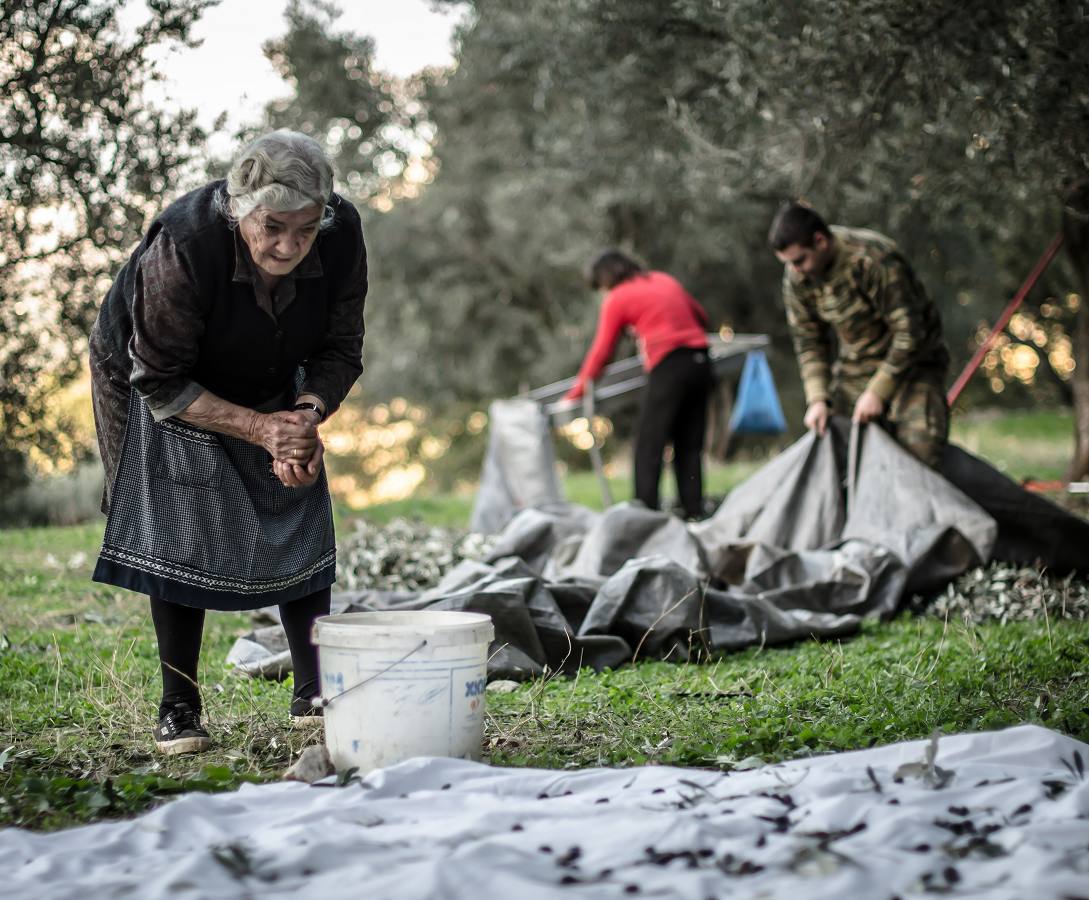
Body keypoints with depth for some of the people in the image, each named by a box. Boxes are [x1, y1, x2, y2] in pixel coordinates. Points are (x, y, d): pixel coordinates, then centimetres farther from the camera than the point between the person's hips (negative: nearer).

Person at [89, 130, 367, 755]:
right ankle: (179, 707, 0)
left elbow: (340, 351, -12)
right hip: (152, 383, -4)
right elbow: (161, 384, -29)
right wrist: (259, 428, -36)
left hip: (269, 389, 4)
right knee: (180, 535, -12)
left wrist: (307, 417, -30)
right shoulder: (180, 247, -38)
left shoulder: (343, 235, -26)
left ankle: (315, 691, 8)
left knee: (302, 526, -4)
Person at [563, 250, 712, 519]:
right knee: (689, 445, 10)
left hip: (669, 366, -6)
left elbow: (600, 352, 3)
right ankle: (694, 512, 7)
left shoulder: (616, 299, 4)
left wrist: (574, 395, 8)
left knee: (649, 445, -2)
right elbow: (701, 317, 30)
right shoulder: (665, 280, 21)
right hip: (700, 361, 7)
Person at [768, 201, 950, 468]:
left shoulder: (874, 259, -32)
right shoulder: (796, 277, -11)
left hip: (912, 364, -6)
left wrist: (878, 392, -23)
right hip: (855, 369, 6)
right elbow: (808, 342, 1)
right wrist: (817, 399, -10)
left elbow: (910, 333, -27)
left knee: (919, 447, -23)